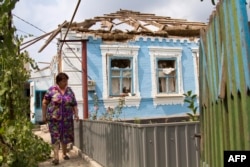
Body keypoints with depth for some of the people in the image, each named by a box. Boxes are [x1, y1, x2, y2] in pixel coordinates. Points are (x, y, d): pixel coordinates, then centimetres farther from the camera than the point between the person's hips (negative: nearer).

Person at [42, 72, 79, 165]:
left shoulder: (70, 91, 7)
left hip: (67, 119, 3)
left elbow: (74, 104, 11)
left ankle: (64, 153, 30)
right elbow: (44, 103, 1)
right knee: (55, 137, -4)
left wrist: (76, 114, 0)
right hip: (54, 118, -3)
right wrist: (44, 116, 0)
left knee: (65, 136, 12)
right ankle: (56, 157, -2)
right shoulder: (51, 90, -4)